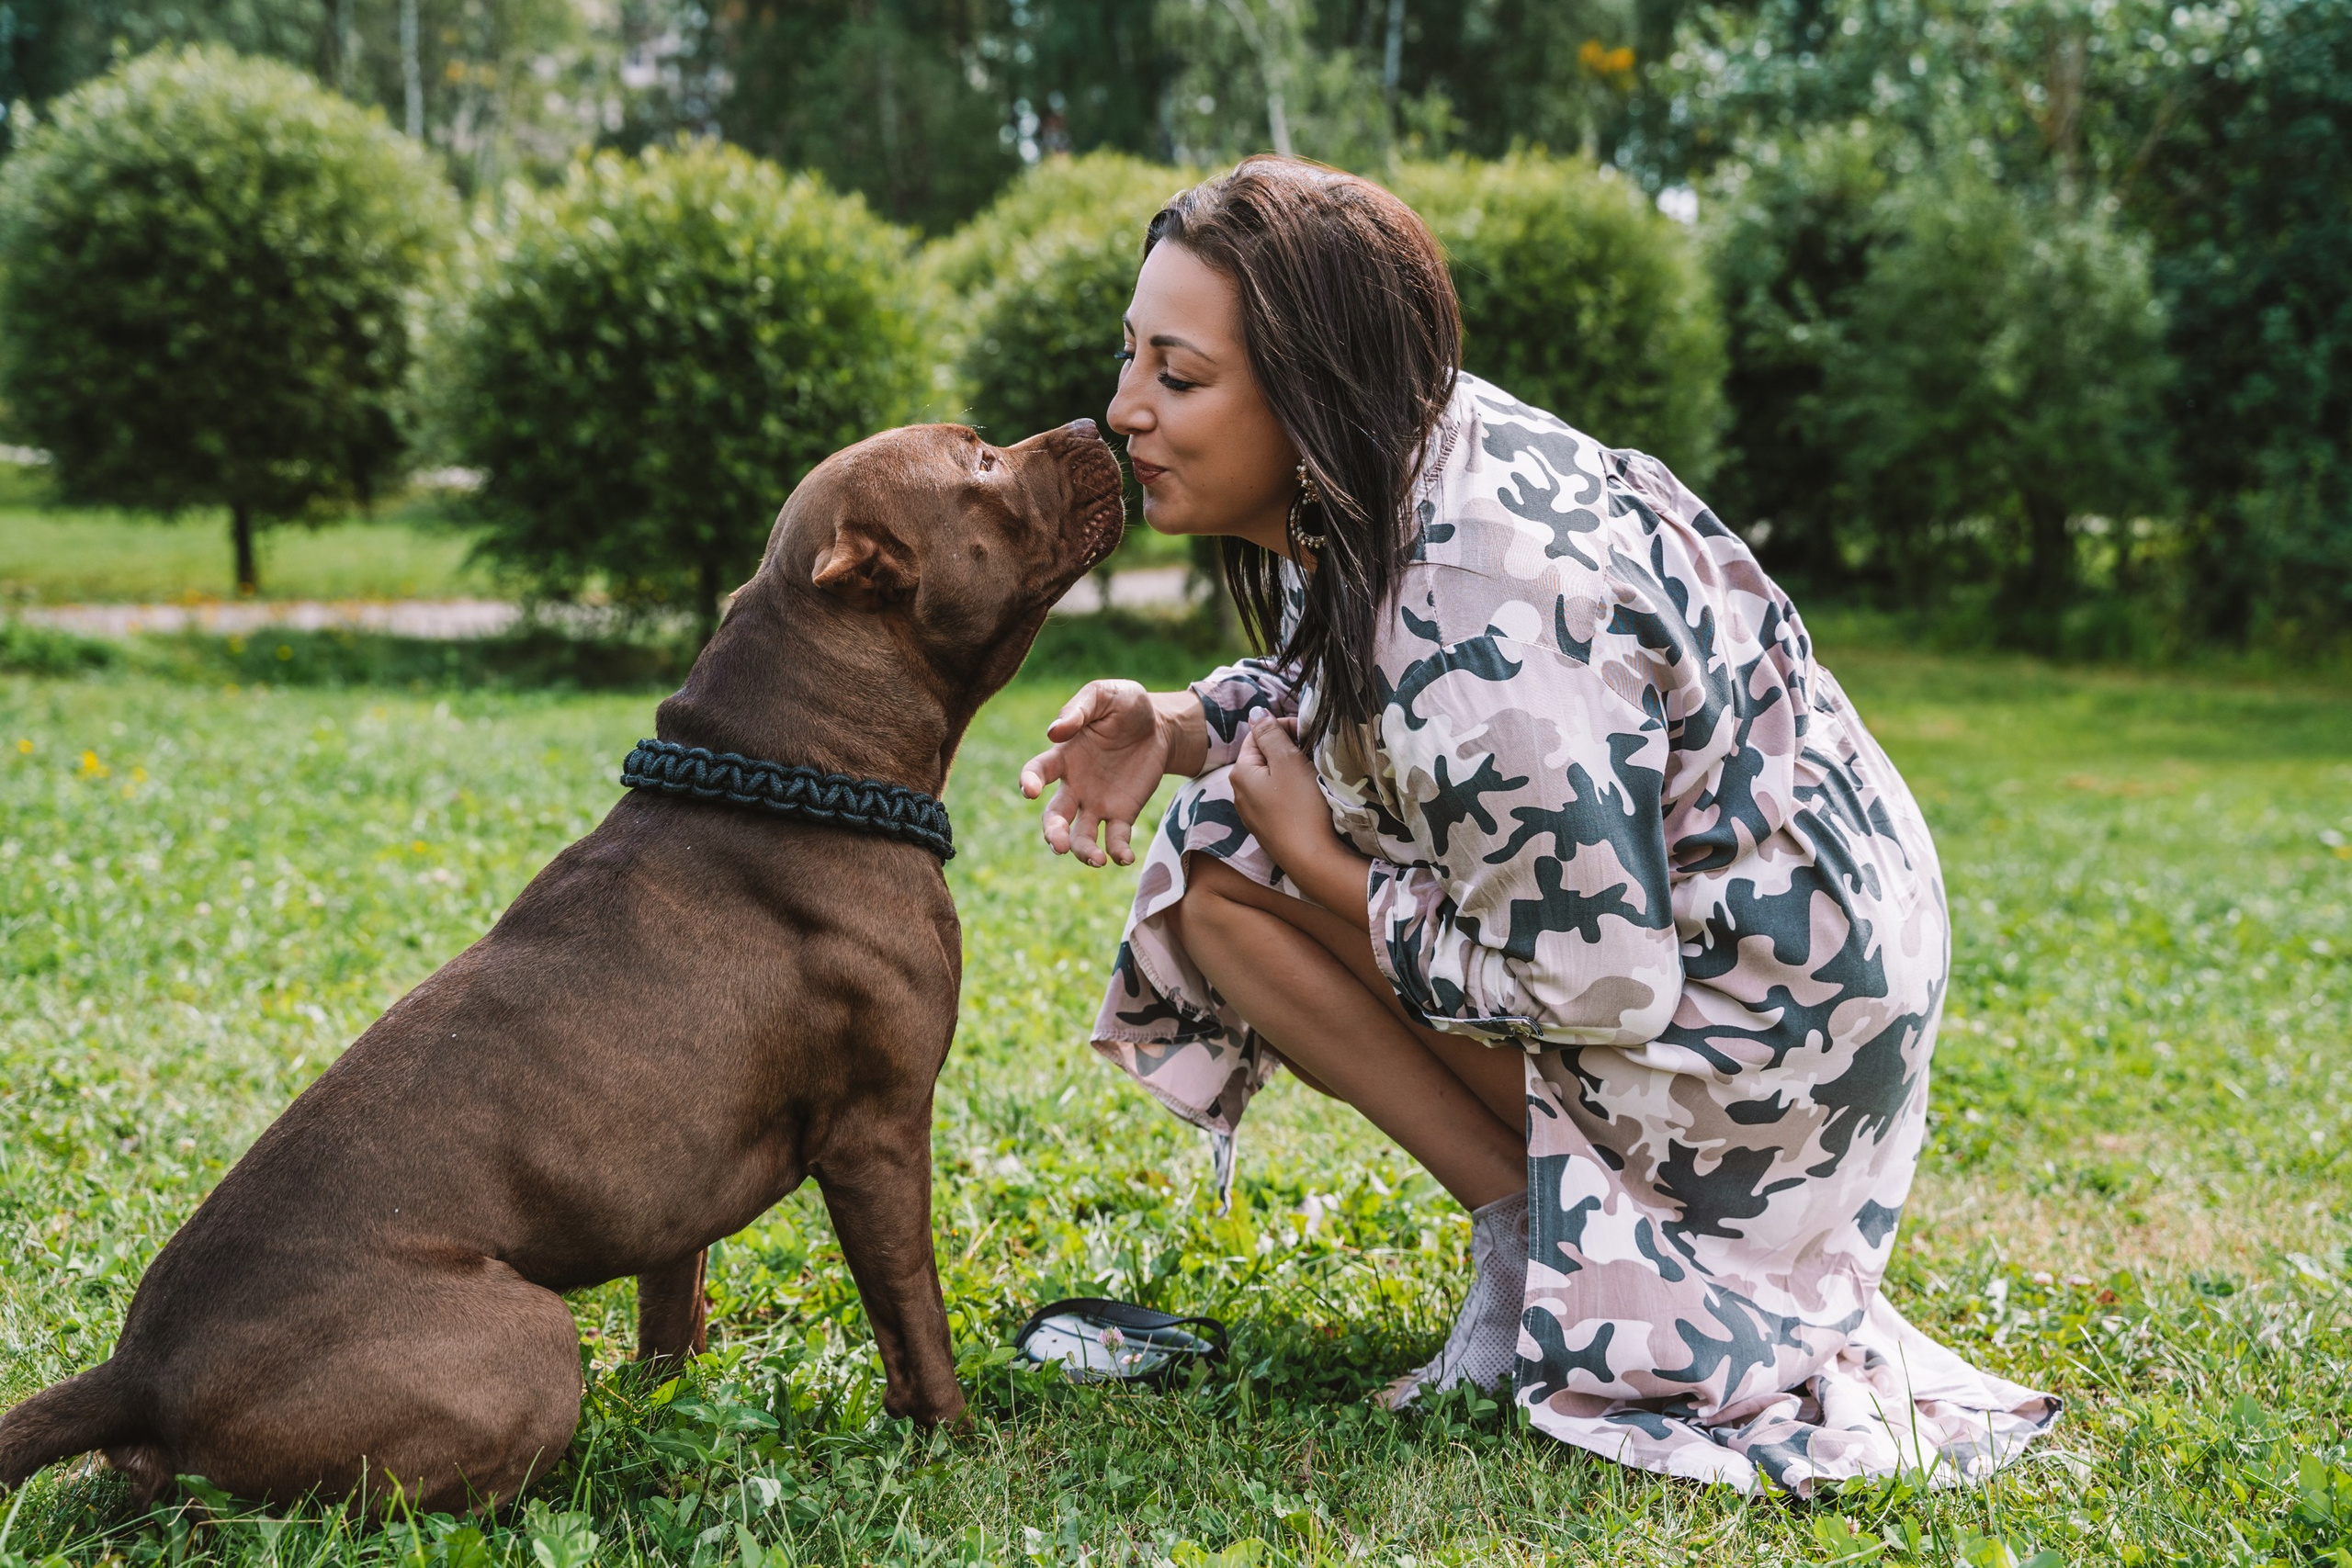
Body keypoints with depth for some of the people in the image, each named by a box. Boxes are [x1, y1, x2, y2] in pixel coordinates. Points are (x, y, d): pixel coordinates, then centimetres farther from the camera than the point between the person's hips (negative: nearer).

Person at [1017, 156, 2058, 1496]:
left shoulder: (1479, 618, -32)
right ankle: (1553, 1222, 10)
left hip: (1764, 1011, -10)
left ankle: (1546, 1246, -3)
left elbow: (1598, 987, -25)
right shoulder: (1375, 477, -5)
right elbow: (1320, 695, 15)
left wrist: (1319, 864, -15)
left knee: (1232, 881, -11)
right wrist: (1172, 729, -6)